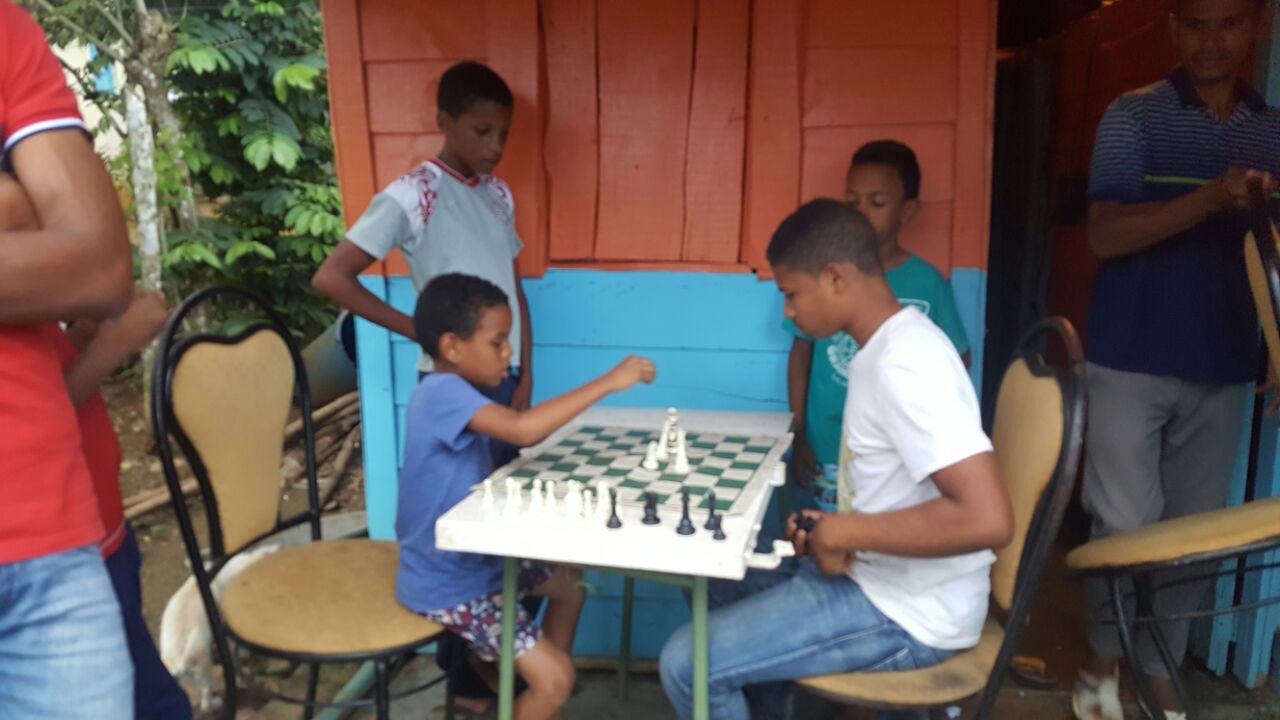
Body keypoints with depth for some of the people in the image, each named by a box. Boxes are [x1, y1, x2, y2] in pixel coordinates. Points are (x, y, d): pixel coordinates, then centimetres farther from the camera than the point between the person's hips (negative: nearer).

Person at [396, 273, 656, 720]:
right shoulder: (442, 393, -27)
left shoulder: (455, 394, 6)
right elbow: (523, 429, -41)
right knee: (555, 680, -12)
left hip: (475, 560, 10)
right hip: (448, 585, -10)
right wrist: (608, 382, -36)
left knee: (570, 583, 23)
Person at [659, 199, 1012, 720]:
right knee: (723, 588, 24)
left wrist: (841, 531, -23)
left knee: (687, 664, -11)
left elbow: (987, 518, -33)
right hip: (876, 576, 10)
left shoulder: (902, 364, -25)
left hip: (907, 613, -10)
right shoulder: (888, 345, 6)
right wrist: (829, 531, 1)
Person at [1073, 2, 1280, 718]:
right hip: (1131, 362, -4)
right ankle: (1104, 659, 18)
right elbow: (1106, 235, -13)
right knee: (1125, 525, -3)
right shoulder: (1134, 115, -2)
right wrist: (1211, 199, -26)